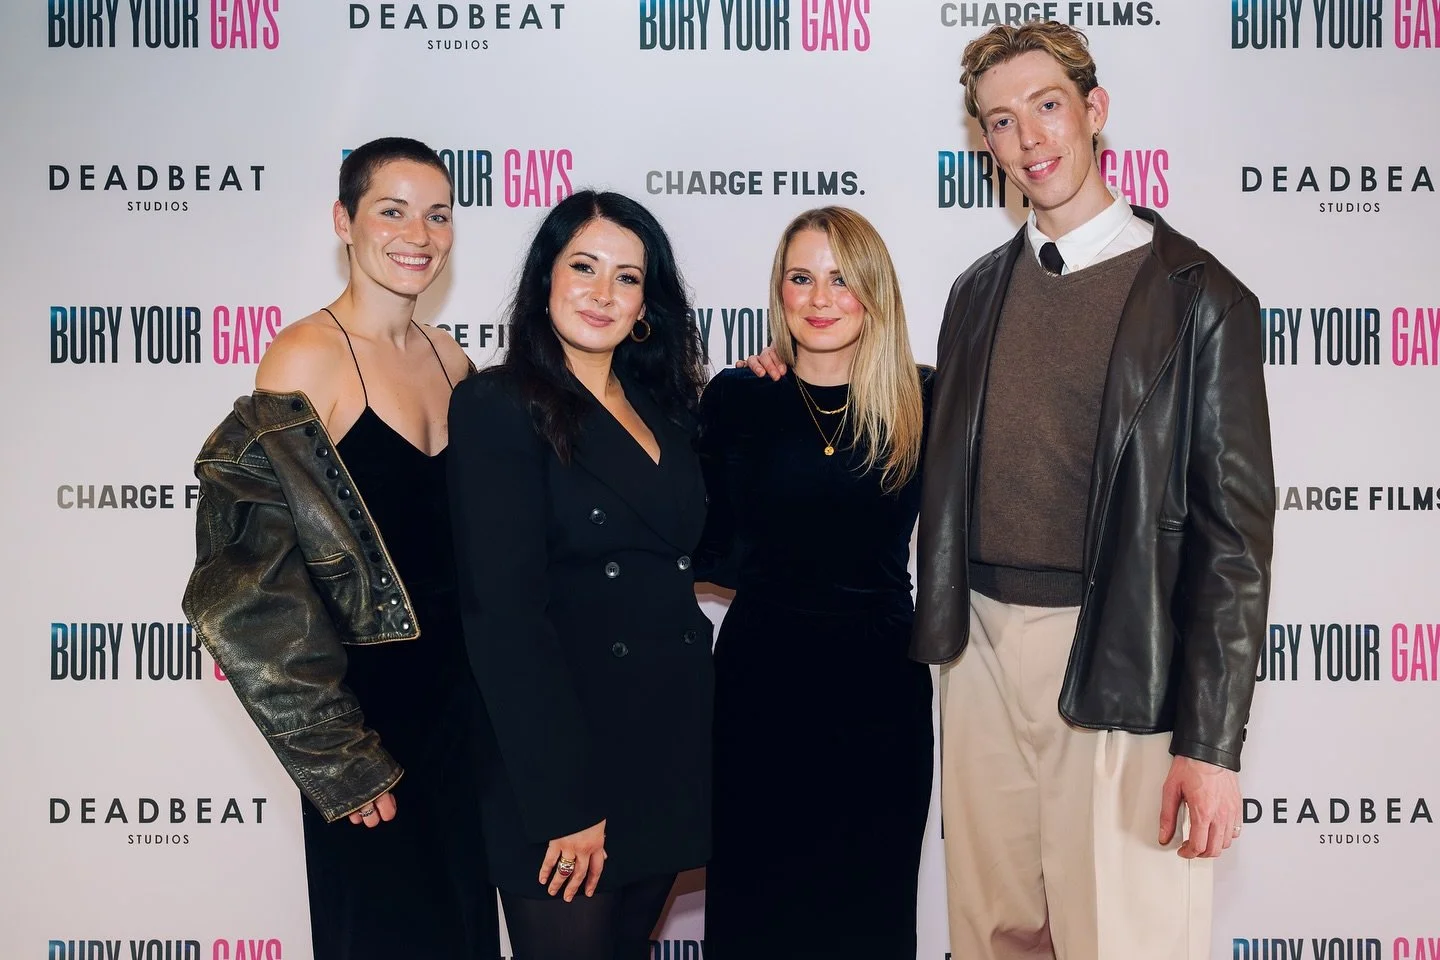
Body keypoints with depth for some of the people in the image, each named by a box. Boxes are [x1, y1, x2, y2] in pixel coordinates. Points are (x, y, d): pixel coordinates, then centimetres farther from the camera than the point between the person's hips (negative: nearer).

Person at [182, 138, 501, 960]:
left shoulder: (449, 358, 6)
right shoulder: (308, 359, -14)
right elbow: (256, 578, -16)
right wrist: (338, 757, -14)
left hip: (461, 686, 6)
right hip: (370, 695, -6)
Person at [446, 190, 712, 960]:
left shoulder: (664, 409, 11)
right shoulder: (497, 407, -9)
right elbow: (506, 615, -15)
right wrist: (563, 803, -18)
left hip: (670, 749, 6)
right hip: (561, 756, -6)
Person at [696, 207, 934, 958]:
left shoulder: (920, 401, -1)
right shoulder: (736, 398, -2)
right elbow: (706, 548, 3)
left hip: (880, 676, 1)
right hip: (762, 671, 0)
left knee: (870, 899, 13)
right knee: (756, 898, 11)